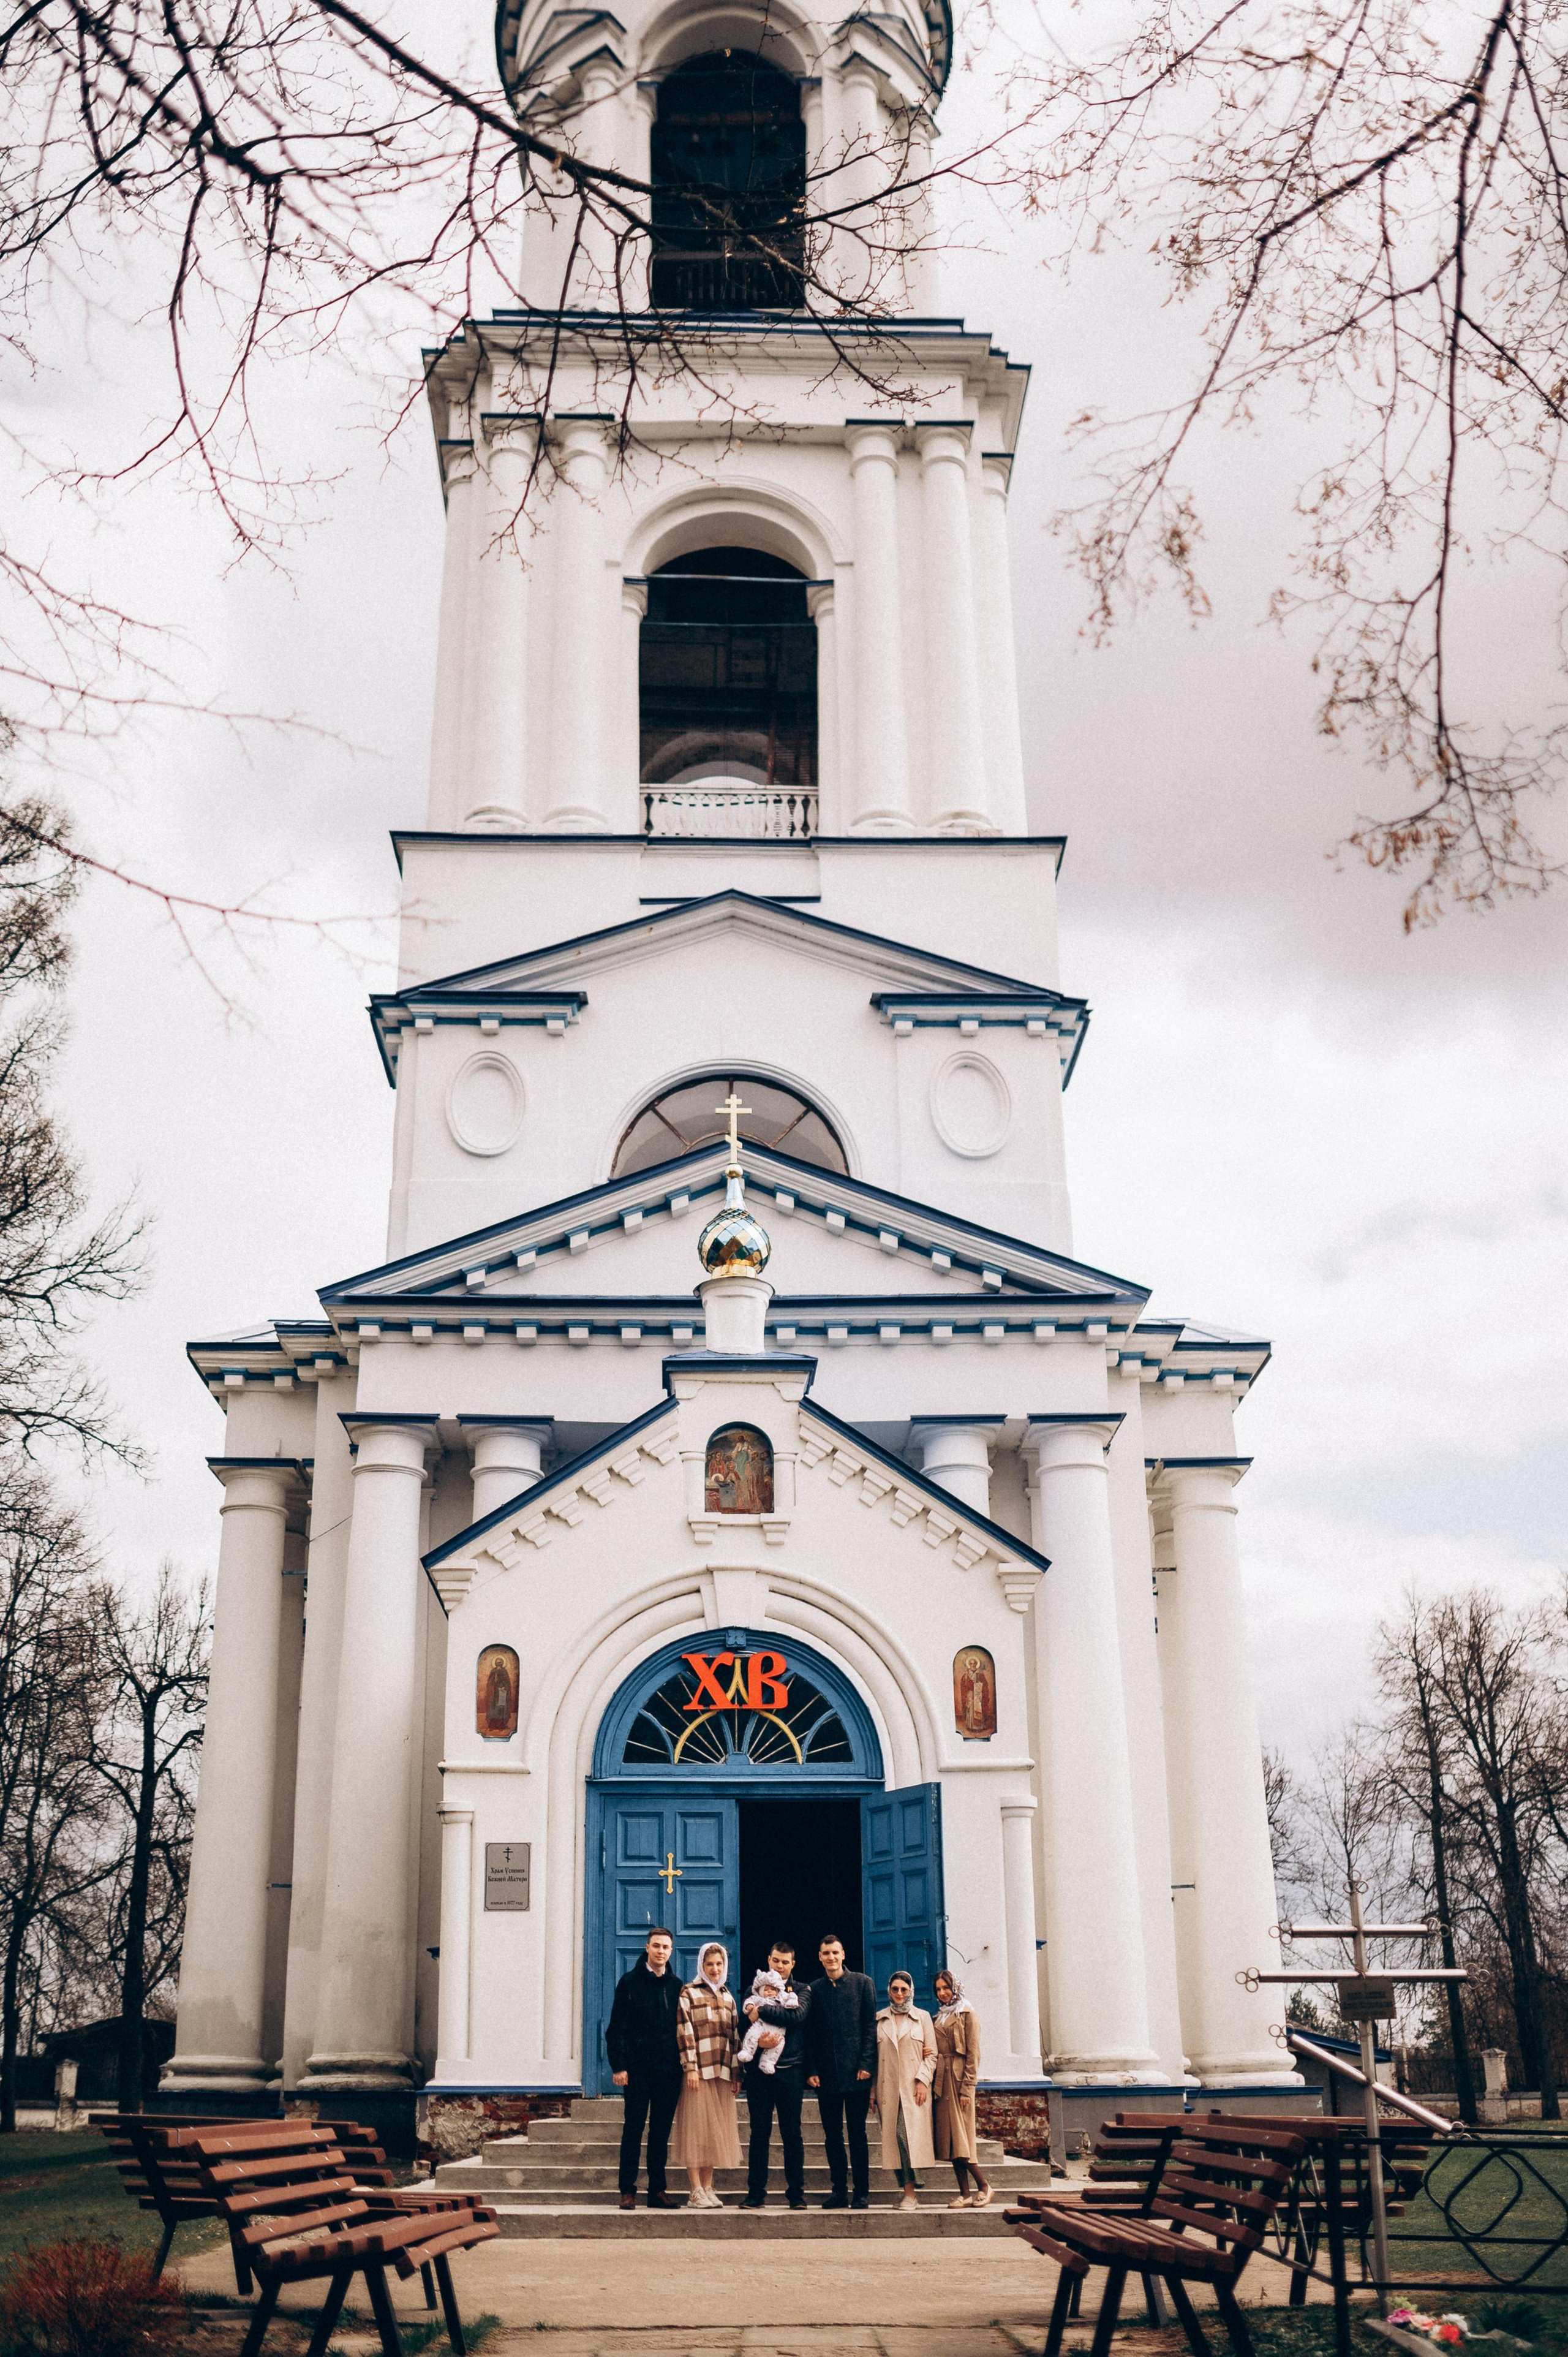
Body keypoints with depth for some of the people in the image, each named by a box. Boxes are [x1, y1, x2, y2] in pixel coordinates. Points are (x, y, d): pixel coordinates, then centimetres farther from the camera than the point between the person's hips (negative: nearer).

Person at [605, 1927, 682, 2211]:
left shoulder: (676, 1986, 11)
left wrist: (682, 2065, 5)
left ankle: (657, 2191, 12)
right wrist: (618, 2065, -9)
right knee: (634, 2128, 0)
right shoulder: (630, 1982, 1)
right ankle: (628, 2191, 5)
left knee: (661, 2130, 7)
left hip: (669, 2070, 3)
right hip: (638, 2068, -3)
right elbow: (617, 2027, -2)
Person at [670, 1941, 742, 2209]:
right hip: (699, 2071, -5)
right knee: (696, 2129, -5)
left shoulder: (727, 1997, 16)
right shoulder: (689, 1993, -1)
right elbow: (684, 2031, -7)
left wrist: (735, 2073, 10)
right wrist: (690, 2067, -14)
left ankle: (708, 2189, 11)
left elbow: (734, 2036, 15)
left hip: (722, 2073, 5)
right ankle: (696, 2192, -3)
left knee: (716, 2130, 6)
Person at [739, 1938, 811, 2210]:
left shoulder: (801, 1991, 8)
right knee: (759, 2132, 2)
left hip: (790, 2070, -1)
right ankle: (756, 2193, 7)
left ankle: (796, 2193, 9)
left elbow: (797, 2015, -12)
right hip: (759, 2070, 1)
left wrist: (762, 2012, -13)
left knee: (792, 2133, 2)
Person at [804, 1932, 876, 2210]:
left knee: (857, 2134, 0)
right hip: (826, 2073, 3)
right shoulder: (814, 1989, 9)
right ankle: (839, 2191, 13)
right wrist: (811, 2070, -1)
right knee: (832, 2135, 6)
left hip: (856, 2072, -2)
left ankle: (862, 2192, 7)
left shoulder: (863, 1983, 3)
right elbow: (810, 2033, 8)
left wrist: (866, 2064, -8)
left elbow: (871, 2025, 0)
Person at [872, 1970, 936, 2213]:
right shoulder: (879, 2019, 12)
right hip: (888, 2088, 2)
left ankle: (910, 2192, -11)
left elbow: (932, 2054, 5)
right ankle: (908, 2190, 3)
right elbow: (873, 2054, 10)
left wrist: (923, 2081, -8)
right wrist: (872, 2091, 4)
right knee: (894, 2137, -2)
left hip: (914, 2087, -2)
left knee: (908, 2135, -14)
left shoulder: (923, 2017, 9)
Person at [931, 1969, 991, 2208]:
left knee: (960, 2136, -10)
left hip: (958, 2079, -7)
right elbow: (933, 2052, 15)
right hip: (941, 2081, 7)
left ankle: (983, 2186, 4)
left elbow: (973, 2054, -8)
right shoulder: (939, 2017, 18)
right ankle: (965, 2194, 5)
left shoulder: (968, 2014, -3)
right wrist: (933, 2082, 3)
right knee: (949, 2139, 3)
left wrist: (967, 2088, -14)